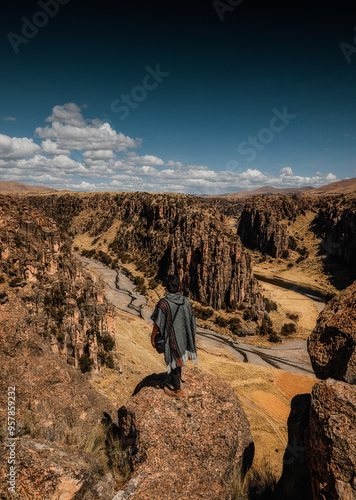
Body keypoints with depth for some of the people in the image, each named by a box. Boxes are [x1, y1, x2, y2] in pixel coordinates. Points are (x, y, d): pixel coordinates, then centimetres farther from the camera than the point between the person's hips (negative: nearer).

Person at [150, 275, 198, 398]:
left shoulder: (163, 303, -26)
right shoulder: (185, 300, -10)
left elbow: (157, 323, -20)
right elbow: (190, 318, 3)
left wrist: (152, 337, -5)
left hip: (172, 337, -5)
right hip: (183, 335, 6)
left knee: (173, 360, 10)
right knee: (178, 357, 27)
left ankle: (176, 390, 26)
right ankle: (177, 377, 50)